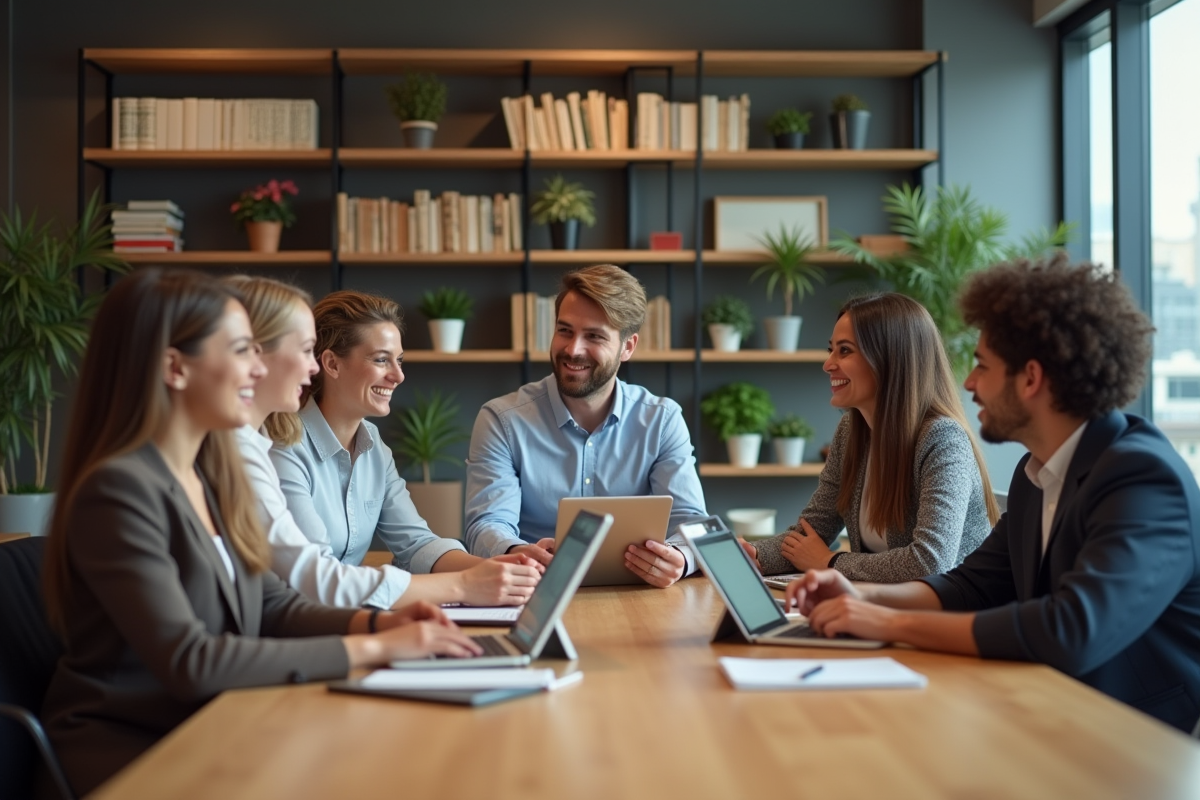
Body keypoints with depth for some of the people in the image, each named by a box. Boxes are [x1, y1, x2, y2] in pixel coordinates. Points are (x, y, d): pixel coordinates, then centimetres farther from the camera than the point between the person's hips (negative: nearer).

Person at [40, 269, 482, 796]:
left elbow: (271, 607, 10)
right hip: (124, 749, -7)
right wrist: (371, 649, -24)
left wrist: (378, 623, -9)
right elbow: (189, 662, -26)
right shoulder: (119, 489, -19)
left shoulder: (212, 474, 7)